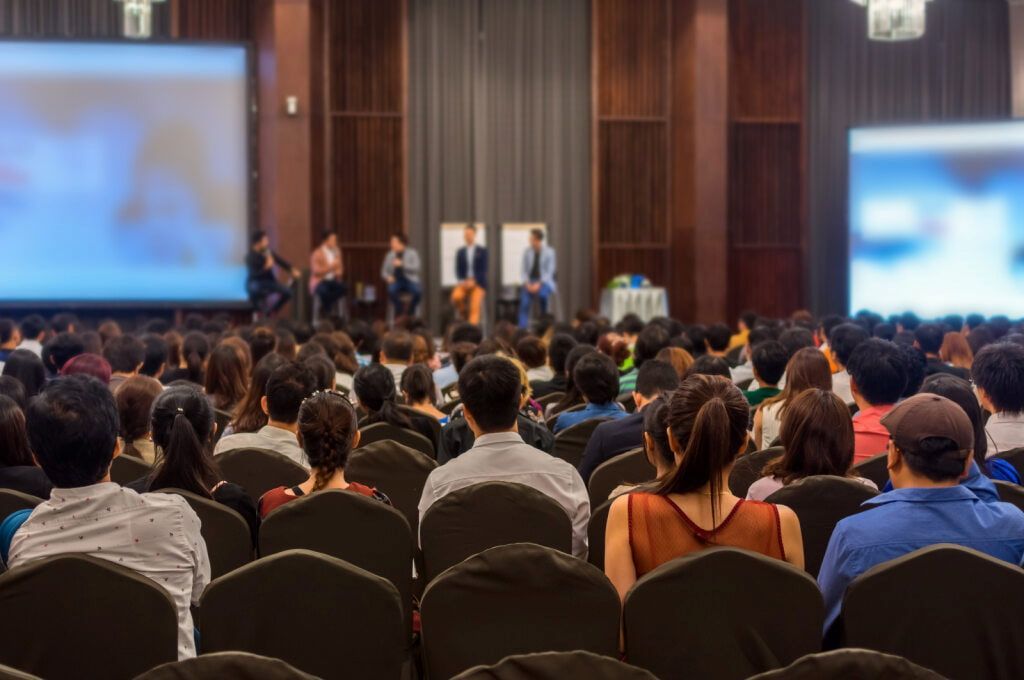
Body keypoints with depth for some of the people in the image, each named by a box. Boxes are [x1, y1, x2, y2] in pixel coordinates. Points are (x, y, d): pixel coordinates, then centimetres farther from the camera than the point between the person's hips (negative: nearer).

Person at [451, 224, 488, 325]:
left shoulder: (482, 251, 6)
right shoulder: (460, 252, 12)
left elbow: (484, 269, -2)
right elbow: (458, 270, 8)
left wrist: (473, 281, -15)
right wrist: (462, 281, -11)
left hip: (478, 283, -2)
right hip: (464, 282, 2)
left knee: (475, 307, -20)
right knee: (456, 296, -27)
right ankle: (465, 315, -3)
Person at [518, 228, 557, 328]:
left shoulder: (549, 252, -6)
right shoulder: (527, 252, 2)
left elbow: (549, 272, -9)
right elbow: (524, 270, 5)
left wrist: (538, 284, -21)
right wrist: (527, 283, -13)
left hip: (544, 281, -2)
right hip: (530, 282, 2)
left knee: (541, 294, -36)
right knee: (524, 301, -26)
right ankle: (522, 329, -26)